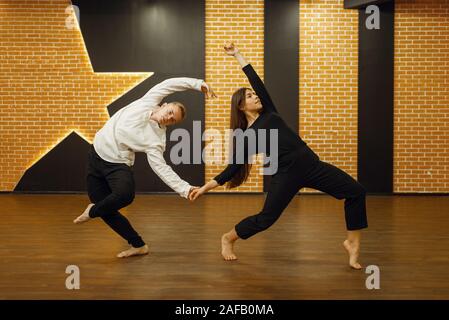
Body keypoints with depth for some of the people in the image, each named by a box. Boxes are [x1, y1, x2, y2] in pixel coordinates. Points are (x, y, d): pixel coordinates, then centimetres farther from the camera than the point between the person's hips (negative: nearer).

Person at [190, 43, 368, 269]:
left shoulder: (268, 113, 14)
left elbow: (256, 79, 13)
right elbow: (233, 168, 3)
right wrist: (205, 187, -2)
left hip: (310, 164, 5)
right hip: (287, 174, -5)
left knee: (356, 192, -4)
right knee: (266, 218, -3)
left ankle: (352, 243, 9)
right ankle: (227, 239, 24)